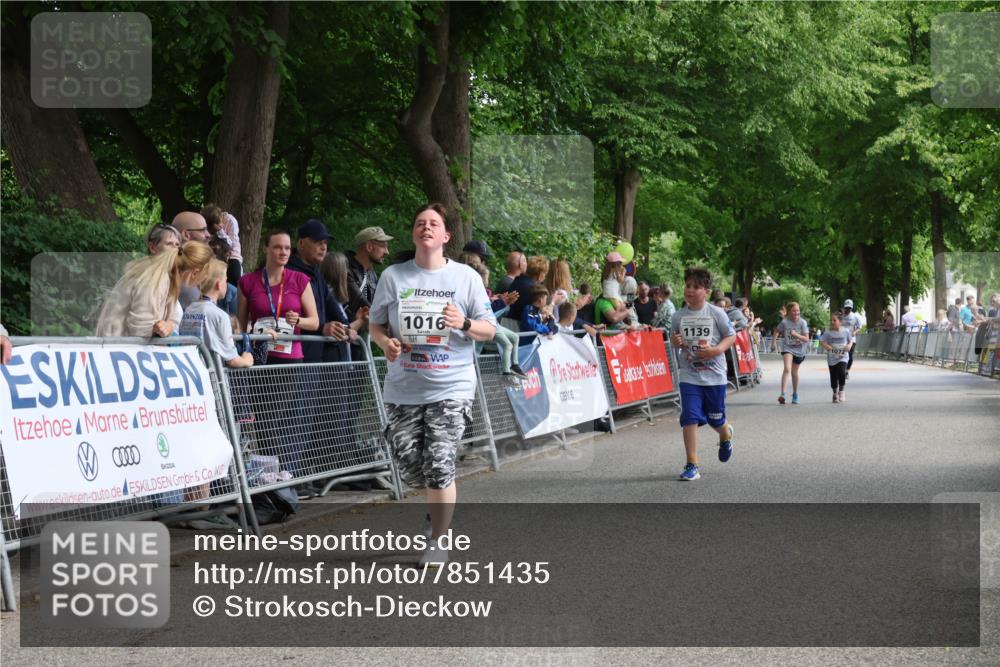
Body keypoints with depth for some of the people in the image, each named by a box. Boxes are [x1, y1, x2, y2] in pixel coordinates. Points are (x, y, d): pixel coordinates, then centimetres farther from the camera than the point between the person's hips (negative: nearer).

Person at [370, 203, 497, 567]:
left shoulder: (466, 276, 2)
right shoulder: (393, 276, 5)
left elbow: (489, 329, 4)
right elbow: (375, 323, 12)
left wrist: (464, 324, -17)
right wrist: (386, 342, -10)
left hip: (451, 388, -3)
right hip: (403, 389, 3)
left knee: (439, 467, -11)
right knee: (410, 469, 6)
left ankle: (438, 542, 4)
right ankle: (442, 508, 38)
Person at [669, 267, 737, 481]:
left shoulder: (716, 313, -6)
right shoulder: (678, 316, 0)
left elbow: (731, 336, 0)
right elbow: (674, 341, 12)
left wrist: (716, 350, -17)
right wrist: (675, 342, -12)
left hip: (714, 375, -1)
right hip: (689, 376, 1)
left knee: (716, 419, 11)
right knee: (690, 418, -11)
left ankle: (726, 435, 49)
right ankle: (692, 465, -6)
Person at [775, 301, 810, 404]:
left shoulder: (803, 322, -13)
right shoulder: (784, 322, -13)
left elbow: (806, 339, -15)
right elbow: (777, 331, 7)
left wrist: (796, 335, -29)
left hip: (799, 350, 1)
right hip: (787, 348, -1)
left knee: (794, 372, 14)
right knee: (787, 369, -23)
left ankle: (795, 394, 34)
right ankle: (782, 394, -29)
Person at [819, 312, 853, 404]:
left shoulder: (846, 331, -3)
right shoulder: (828, 332, -4)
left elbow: (851, 340, 10)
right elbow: (821, 341, 1)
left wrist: (849, 345, -9)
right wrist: (825, 345, -18)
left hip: (842, 357, -1)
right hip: (832, 358, 1)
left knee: (842, 373, -22)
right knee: (834, 377, 6)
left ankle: (841, 392, -3)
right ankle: (835, 394, 28)